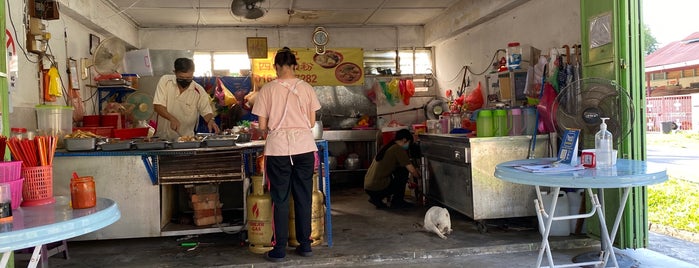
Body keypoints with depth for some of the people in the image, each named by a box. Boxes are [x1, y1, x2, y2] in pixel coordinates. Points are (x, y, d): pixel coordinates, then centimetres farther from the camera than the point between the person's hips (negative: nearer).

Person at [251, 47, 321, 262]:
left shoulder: (267, 89, -4)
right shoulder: (306, 88, 2)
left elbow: (262, 126, -2)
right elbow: (312, 122, 6)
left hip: (278, 149, -2)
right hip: (304, 146, 2)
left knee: (280, 198, 6)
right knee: (303, 196, 11)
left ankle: (279, 249, 11)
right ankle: (305, 244, 20)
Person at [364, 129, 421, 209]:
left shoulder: (386, 147, 20)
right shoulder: (398, 149, -6)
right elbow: (411, 170, -7)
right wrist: (419, 176, 14)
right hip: (378, 188, -8)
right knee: (403, 170, 2)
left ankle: (376, 198, 18)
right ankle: (397, 202, 8)